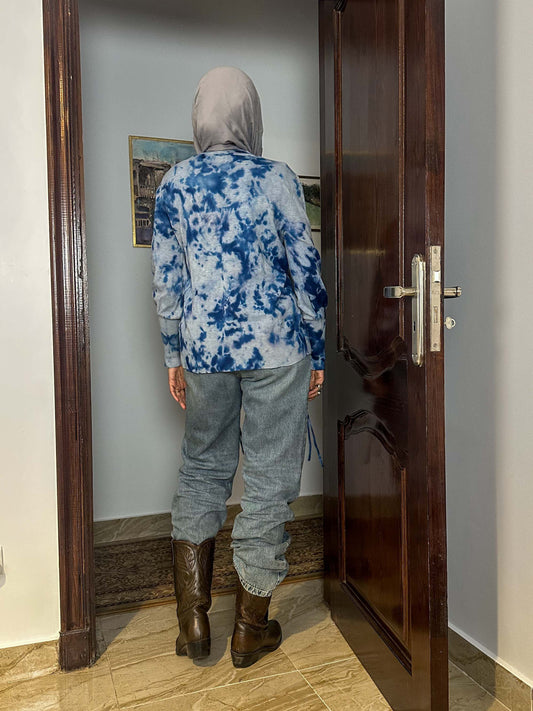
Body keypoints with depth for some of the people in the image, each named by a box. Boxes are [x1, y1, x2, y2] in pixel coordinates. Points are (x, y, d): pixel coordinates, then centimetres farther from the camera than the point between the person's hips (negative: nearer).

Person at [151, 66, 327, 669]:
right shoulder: (277, 178, -1)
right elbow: (306, 269, -3)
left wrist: (175, 355, 14)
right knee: (269, 480, 8)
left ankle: (193, 621, 22)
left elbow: (166, 279, 5)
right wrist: (317, 351, 6)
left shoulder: (173, 184, 5)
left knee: (202, 469, 18)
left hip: (205, 349, 3)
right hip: (277, 346, -2)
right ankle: (251, 630, 22)